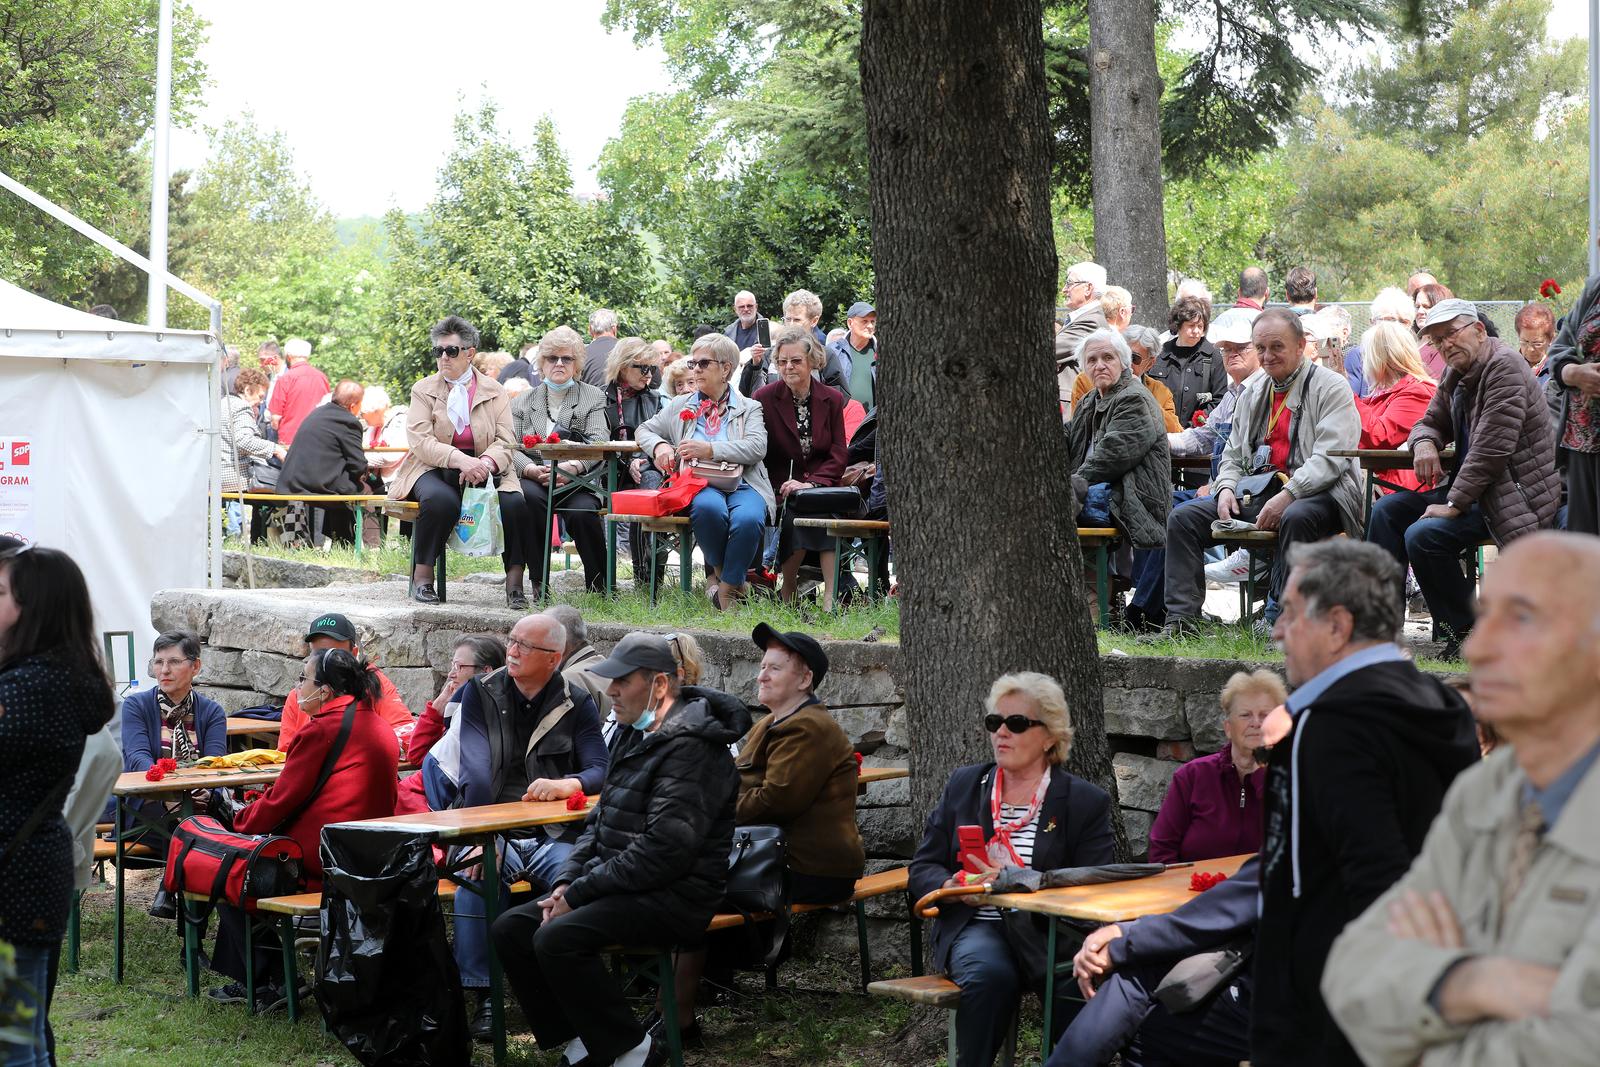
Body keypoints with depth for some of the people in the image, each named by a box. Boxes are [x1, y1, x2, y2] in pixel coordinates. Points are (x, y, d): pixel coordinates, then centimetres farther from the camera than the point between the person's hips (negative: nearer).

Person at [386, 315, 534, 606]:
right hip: (435, 470, -1)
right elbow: (420, 442, -7)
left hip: (482, 471, 1)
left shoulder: (494, 391, 11)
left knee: (514, 502, -29)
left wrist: (485, 463, -22)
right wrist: (460, 460, -24)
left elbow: (505, 443, 1)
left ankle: (515, 581, -17)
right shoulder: (423, 390, 8)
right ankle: (422, 577, -22)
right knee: (441, 500, -36)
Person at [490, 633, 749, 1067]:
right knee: (511, 928, -1)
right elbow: (600, 822, 21)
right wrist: (568, 882, 3)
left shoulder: (690, 748, -17)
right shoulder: (639, 738, 16)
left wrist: (580, 893, -19)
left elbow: (663, 848, -24)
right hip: (622, 886, 10)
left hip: (675, 897, -10)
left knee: (557, 938, -28)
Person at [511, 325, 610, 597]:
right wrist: (532, 470, -17)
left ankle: (599, 586, -13)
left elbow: (598, 442, -2)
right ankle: (539, 584, -29)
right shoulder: (523, 402, 20)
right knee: (529, 497, -35)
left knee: (582, 512, -34)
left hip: (578, 480, -1)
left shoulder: (593, 397, 15)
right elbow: (511, 448, 6)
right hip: (534, 478, 1)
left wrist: (572, 467, -22)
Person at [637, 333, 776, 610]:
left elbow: (757, 447, -2)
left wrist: (710, 449, -13)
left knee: (748, 519, -37)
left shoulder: (749, 408, 16)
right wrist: (659, 445, 2)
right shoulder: (680, 406, 26)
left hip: (743, 483, -1)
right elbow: (645, 430, 27)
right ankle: (718, 570, -12)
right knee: (708, 507, -38)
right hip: (699, 483, 1)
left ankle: (728, 587, -17)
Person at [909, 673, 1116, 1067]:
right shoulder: (963, 786, 16)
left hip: (1047, 929, -2)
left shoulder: (1087, 802, 5)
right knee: (989, 972, -34)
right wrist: (952, 886, -9)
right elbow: (923, 868, 15)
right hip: (975, 926, 2)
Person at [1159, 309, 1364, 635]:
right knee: (1183, 517, -9)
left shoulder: (1330, 387, -2)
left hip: (1315, 494, -6)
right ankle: (1181, 618, -13)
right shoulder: (1252, 395, 20)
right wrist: (1226, 488, -2)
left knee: (1296, 517, -41)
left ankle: (1279, 617, -28)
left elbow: (1331, 457, -15)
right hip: (1257, 492, 6)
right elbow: (1233, 455, 22)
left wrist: (1288, 495, -26)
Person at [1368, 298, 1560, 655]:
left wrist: (1454, 504, -23)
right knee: (1387, 510, 4)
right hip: (1469, 488, 10)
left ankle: (1465, 632, -9)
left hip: (1516, 496, -10)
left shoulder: (1504, 366, -17)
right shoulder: (1455, 375, 11)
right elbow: (1431, 422, 23)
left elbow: (1492, 446, -24)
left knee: (1423, 536, -25)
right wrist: (1424, 443, -4)